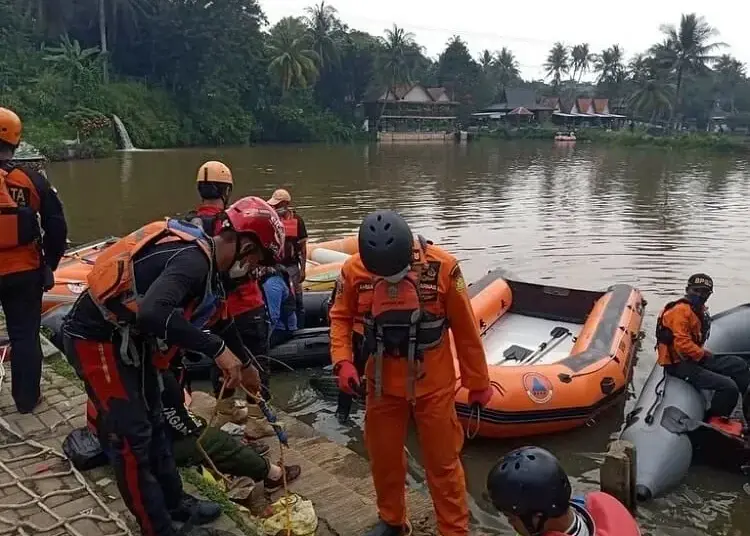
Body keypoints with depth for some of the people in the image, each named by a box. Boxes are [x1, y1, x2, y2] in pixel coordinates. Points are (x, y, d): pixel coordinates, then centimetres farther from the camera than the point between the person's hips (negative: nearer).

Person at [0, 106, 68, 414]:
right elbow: (57, 228, -3)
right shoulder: (33, 181, -6)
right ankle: (26, 398, 20)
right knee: (25, 336, 12)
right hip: (25, 274, 2)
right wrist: (49, 264, 10)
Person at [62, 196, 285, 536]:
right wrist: (217, 349, -35)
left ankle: (174, 502, 35)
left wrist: (245, 364, 33)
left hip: (128, 336, 10)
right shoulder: (193, 259, -26)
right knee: (132, 436, -1)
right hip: (96, 339, -10)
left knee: (152, 421, 19)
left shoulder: (203, 256, 4)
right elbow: (152, 313, -44)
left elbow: (218, 317, 20)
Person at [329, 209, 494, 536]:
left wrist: (477, 382, 0)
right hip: (383, 383, 3)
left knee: (442, 462, 10)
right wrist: (343, 361, -12)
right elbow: (340, 317, 3)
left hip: (433, 384, -2)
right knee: (383, 456, 19)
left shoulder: (442, 267, -19)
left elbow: (466, 330, -8)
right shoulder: (354, 270, -13)